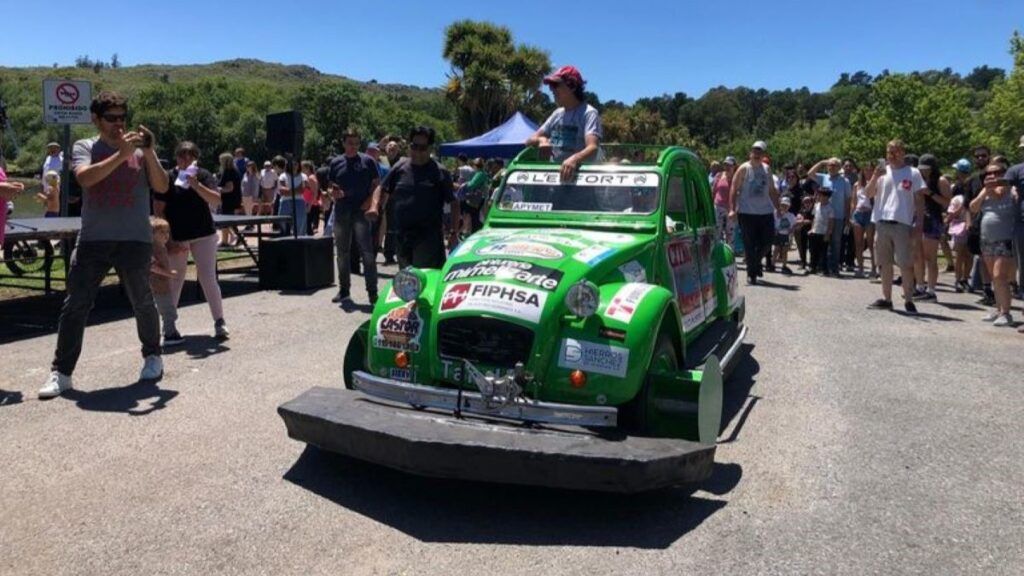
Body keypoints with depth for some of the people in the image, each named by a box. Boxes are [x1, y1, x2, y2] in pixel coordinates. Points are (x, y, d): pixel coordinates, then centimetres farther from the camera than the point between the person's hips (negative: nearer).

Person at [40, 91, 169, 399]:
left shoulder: (139, 149, 5)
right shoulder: (84, 147, 5)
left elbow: (162, 187, -4)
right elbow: (86, 177, -15)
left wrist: (149, 153, -16)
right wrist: (121, 154, -24)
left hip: (135, 240, 0)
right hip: (93, 240, 0)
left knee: (142, 303, 9)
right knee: (75, 305, -1)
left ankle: (152, 356, 30)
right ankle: (60, 372, 6)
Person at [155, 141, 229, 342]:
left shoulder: (204, 175, -1)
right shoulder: (168, 178, -3)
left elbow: (216, 200, -16)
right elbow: (158, 209, -2)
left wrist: (196, 184, -29)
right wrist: (168, 237, -6)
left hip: (203, 235, 0)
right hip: (176, 238, 0)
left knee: (208, 278, -4)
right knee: (174, 280, 8)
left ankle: (219, 322, 3)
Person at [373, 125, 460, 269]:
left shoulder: (439, 172, -1)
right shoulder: (400, 168, 9)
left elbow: (453, 203, 0)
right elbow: (382, 189, 19)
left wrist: (454, 233, -7)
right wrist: (374, 206, -2)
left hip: (429, 237, -4)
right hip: (402, 236, 5)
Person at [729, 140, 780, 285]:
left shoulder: (766, 169, 12)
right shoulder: (744, 168, -3)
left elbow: (772, 190, 19)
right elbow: (734, 189, -7)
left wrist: (777, 207, 14)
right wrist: (732, 209, -16)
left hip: (766, 212, 5)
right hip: (747, 212, -5)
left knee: (767, 242, 6)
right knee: (749, 244, -2)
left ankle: (755, 262, 32)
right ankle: (751, 273, 8)